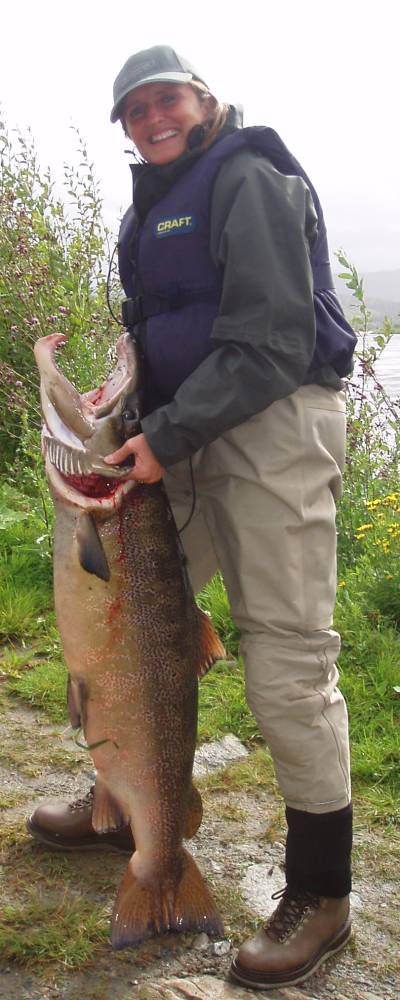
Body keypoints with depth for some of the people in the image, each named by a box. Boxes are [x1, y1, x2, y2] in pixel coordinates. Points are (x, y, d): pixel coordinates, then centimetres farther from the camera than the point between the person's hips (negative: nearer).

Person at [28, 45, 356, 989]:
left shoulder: (248, 180, -8)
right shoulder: (155, 202, 20)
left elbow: (273, 343, -17)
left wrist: (168, 435, -19)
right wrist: (138, 422, 8)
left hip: (274, 425, -9)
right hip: (187, 434, 9)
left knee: (288, 666, -9)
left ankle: (320, 896, 4)